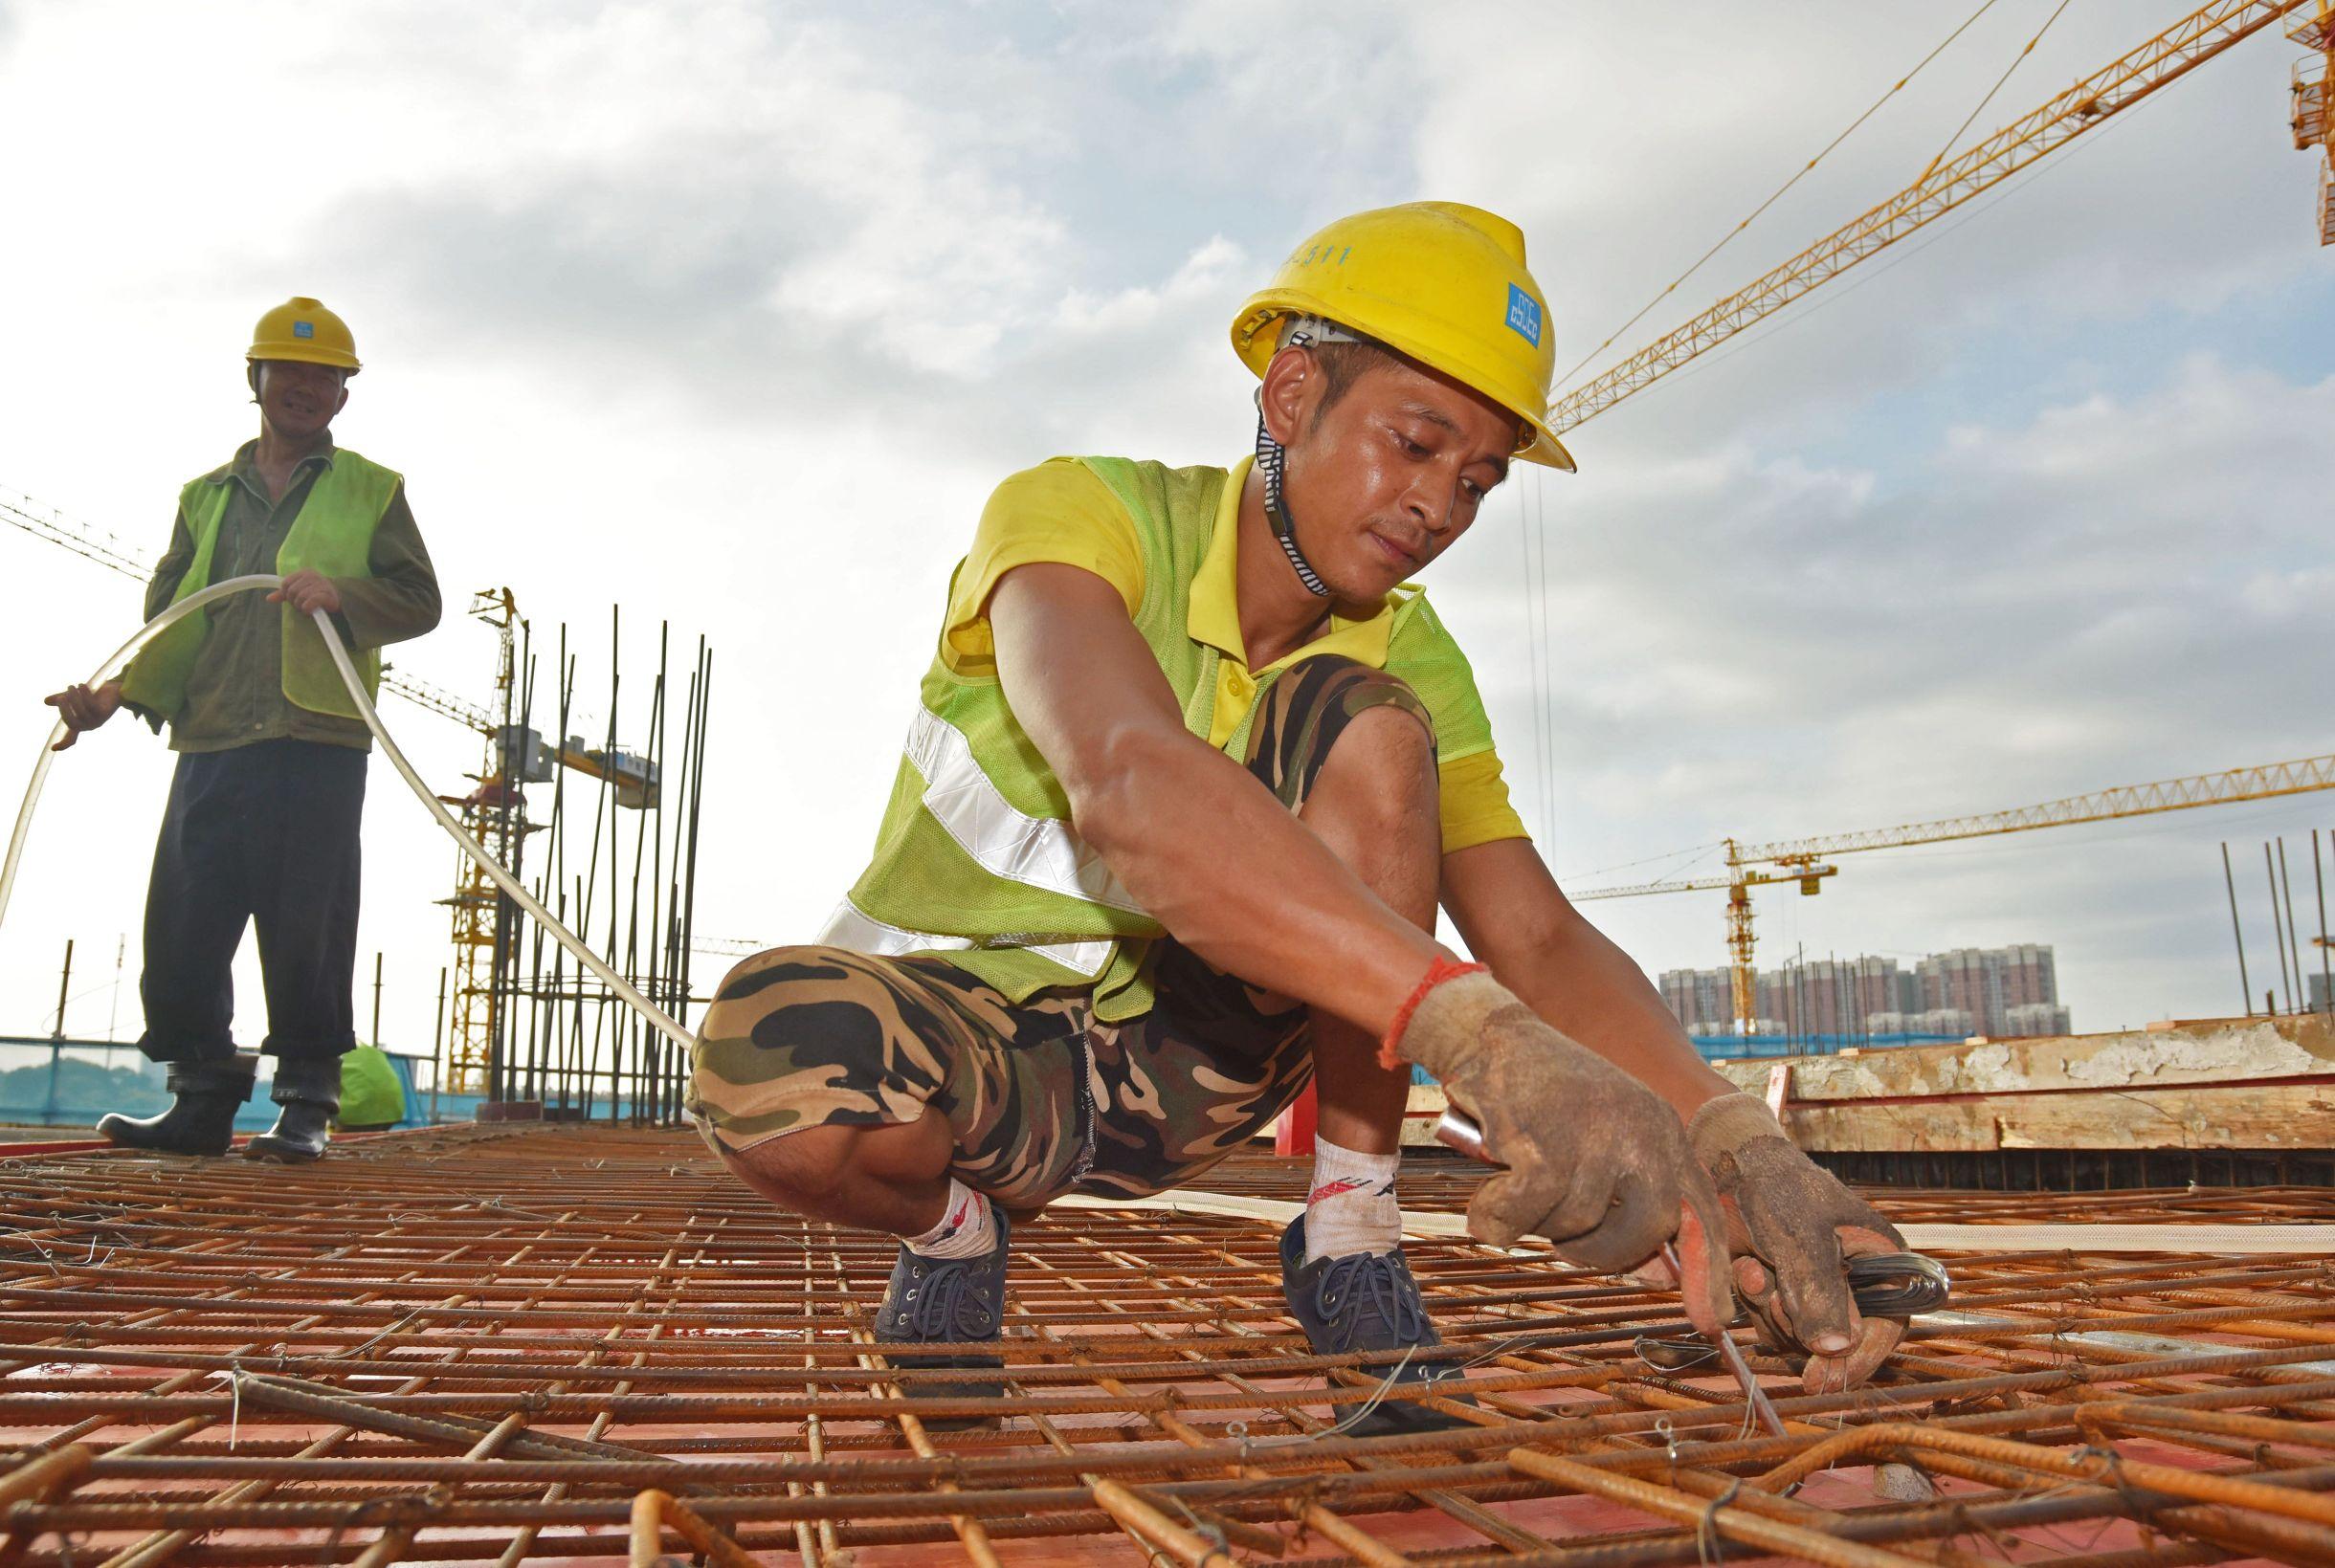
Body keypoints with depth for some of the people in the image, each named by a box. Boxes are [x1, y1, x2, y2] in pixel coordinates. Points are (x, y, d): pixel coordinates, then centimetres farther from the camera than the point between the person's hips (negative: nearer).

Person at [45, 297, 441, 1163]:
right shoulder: (206, 498, 22)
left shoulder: (372, 491, 14)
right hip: (213, 742, 4)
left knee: (306, 929, -5)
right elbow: (171, 619, 18)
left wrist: (341, 591, -14)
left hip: (320, 742, -3)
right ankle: (201, 1100, 10)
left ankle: (306, 1106, 3)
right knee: (181, 924, -1)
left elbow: (420, 599, 4)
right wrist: (118, 691, 1)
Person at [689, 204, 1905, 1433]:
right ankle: (955, 1228, -5)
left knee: (1363, 725, -23)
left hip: (1170, 1060, 3)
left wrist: (1729, 1136, -38)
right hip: (962, 1038, -3)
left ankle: (1349, 1240, -14)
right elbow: (1125, 785, -47)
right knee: (775, 1050, -40)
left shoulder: (1409, 662, -7)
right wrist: (1473, 1029, -59)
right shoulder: (1079, 513, -24)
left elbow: (1537, 939, -17)